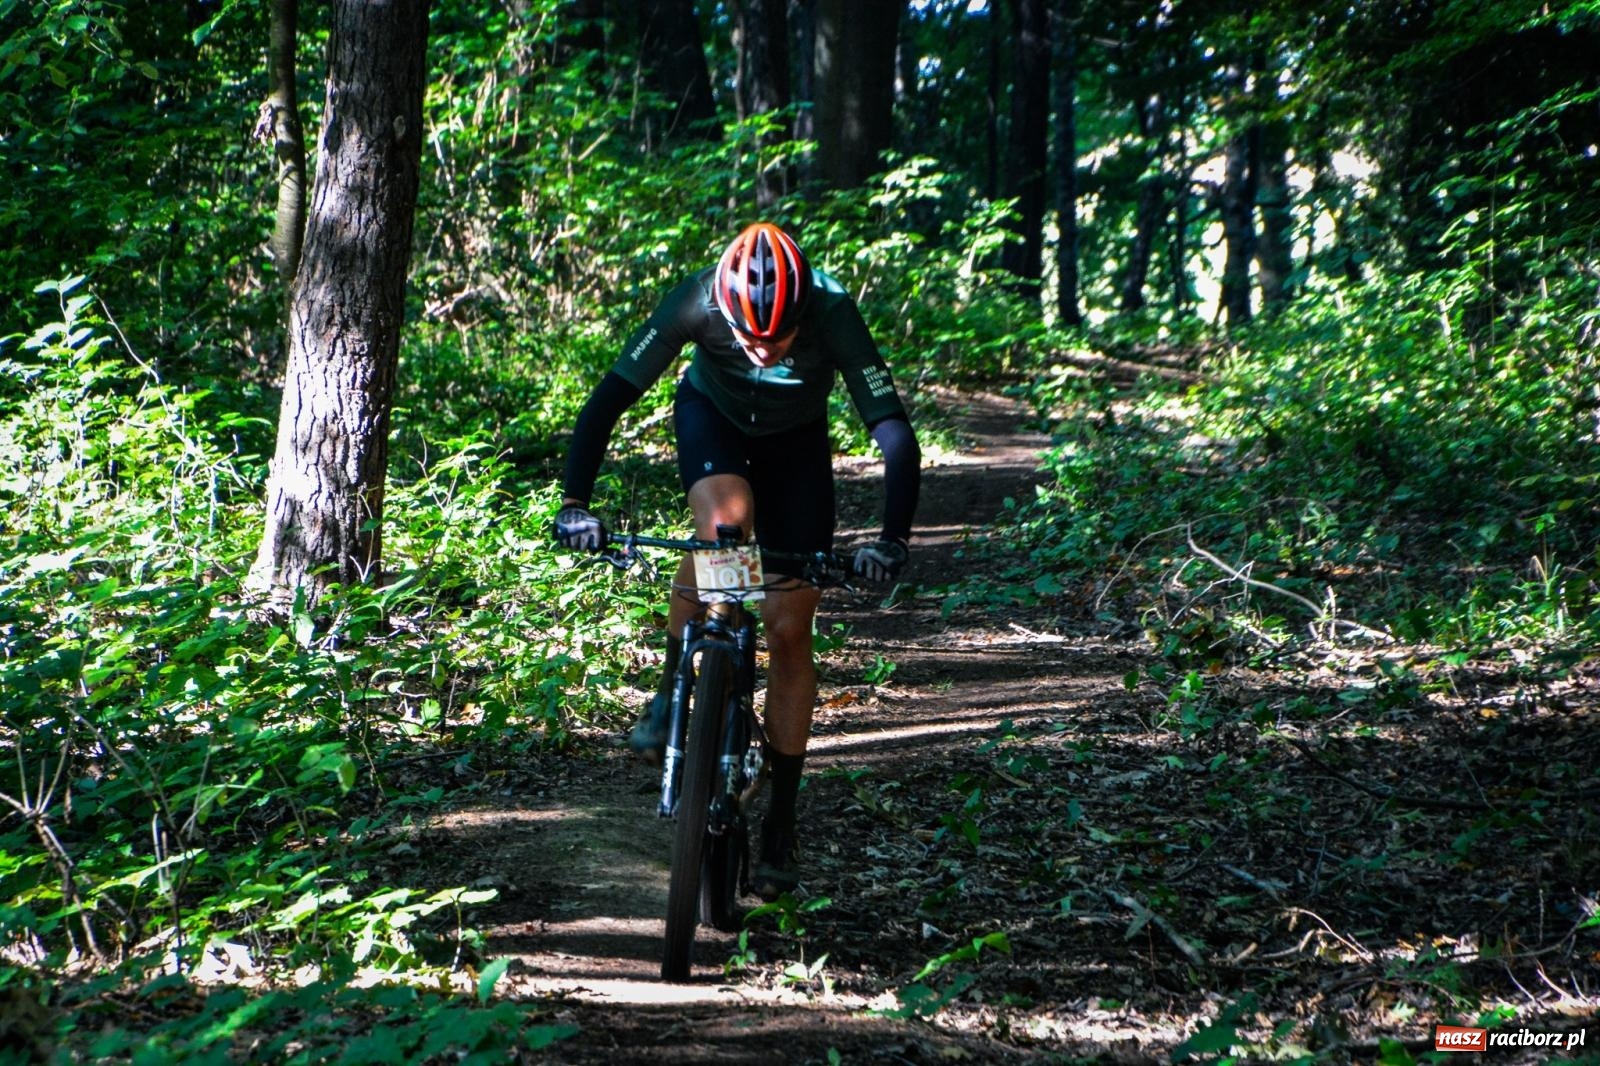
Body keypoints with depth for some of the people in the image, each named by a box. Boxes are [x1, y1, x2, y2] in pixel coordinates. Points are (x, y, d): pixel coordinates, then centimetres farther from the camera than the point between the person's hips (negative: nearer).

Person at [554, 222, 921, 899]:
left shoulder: (834, 316, -36)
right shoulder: (696, 302, -34)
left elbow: (895, 433, -36)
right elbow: (611, 397, -29)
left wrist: (894, 539, -48)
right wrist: (574, 501, -39)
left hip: (796, 442, 0)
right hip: (711, 415, 0)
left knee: (789, 630, -5)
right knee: (725, 524, -36)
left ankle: (781, 825, 7)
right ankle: (672, 694, -13)